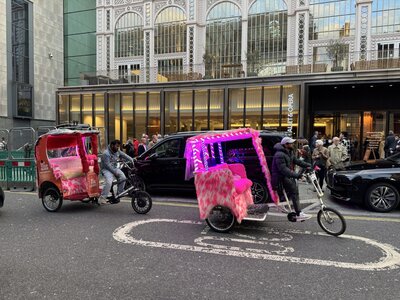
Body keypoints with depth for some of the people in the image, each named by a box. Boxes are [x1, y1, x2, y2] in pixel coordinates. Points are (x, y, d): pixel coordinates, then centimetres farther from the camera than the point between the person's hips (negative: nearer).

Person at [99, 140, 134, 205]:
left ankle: (119, 194, -5)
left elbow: (125, 156, 0)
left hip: (114, 168, 7)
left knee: (123, 177, -17)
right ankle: (102, 198, -23)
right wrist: (115, 172, -25)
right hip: (107, 169, -7)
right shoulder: (106, 153, -18)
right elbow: (107, 165, -22)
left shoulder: (118, 151, 5)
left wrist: (132, 161, -16)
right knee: (108, 182, -29)